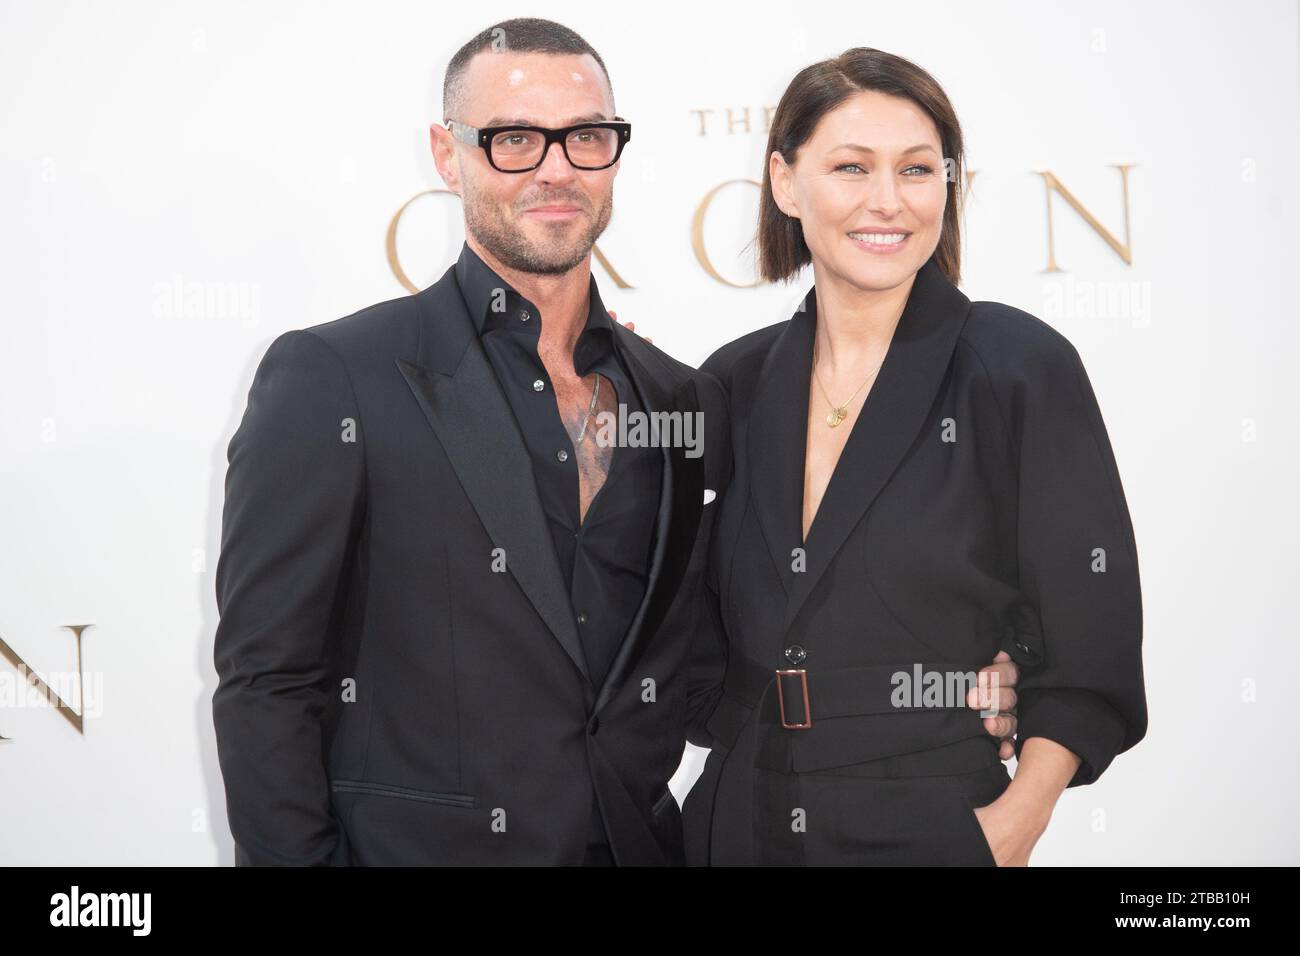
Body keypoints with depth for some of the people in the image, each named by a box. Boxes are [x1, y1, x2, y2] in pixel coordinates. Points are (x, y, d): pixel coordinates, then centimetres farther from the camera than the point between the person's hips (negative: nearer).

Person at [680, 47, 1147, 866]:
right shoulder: (736, 382, 3)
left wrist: (1017, 820, -14)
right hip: (741, 826, 4)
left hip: (940, 830, -4)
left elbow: (1089, 653, -6)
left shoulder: (1023, 367, -8)